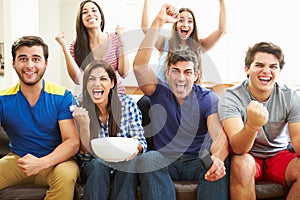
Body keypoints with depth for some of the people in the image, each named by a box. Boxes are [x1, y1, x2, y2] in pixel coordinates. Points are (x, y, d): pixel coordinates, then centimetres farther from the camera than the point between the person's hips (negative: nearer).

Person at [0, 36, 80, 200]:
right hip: (17, 160, 2)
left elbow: (73, 142, -13)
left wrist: (42, 163, -30)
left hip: (55, 160, -2)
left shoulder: (62, 96, -8)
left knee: (65, 175, -35)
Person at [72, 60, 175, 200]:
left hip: (125, 164, 0)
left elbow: (141, 143, -4)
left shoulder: (127, 104, -7)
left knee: (153, 158, -31)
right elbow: (85, 155, -10)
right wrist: (83, 125, -27)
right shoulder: (80, 110, -7)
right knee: (97, 165, -35)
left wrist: (136, 147, -29)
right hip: (95, 168, 0)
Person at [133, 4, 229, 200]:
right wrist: (159, 21, -17)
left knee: (221, 164, -35)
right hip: (163, 159, 1)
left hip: (197, 161, -1)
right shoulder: (159, 91, 5)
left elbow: (220, 135, -16)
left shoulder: (208, 99, 1)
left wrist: (217, 157, -41)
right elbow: (139, 64, -13)